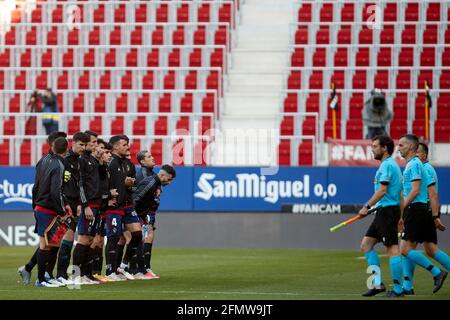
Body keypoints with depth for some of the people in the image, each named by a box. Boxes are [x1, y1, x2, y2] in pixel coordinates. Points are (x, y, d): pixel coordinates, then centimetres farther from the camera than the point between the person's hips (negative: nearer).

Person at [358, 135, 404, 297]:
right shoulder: (391, 164, 19)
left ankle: (398, 289, -6)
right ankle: (377, 283, 6)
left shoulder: (387, 165, -12)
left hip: (388, 211, -11)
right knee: (366, 244, 10)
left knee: (392, 249, -8)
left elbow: (382, 190, -21)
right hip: (383, 211, 11)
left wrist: (367, 207, -16)